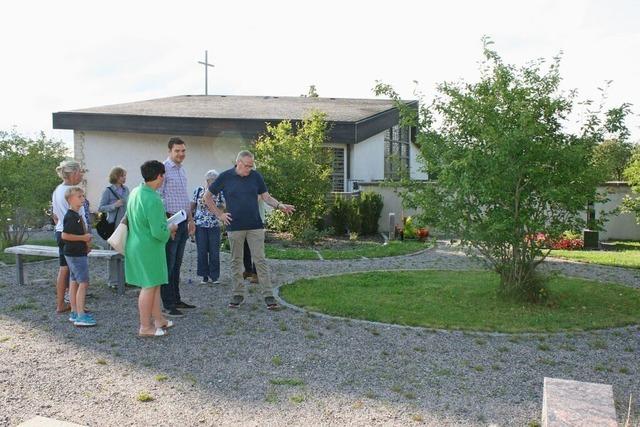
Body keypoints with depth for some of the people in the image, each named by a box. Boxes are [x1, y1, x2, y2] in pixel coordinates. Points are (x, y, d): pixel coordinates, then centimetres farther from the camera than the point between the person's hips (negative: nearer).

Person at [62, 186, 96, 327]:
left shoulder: (77, 215, 14)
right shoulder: (71, 217, -17)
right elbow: (64, 235, -24)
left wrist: (86, 242, 11)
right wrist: (83, 238, -17)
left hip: (78, 253, 10)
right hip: (75, 255, -10)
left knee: (74, 282, 13)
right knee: (83, 283, -9)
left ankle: (74, 313, 20)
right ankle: (80, 316, -8)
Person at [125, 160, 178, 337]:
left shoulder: (135, 192, 5)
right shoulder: (153, 200, -23)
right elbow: (159, 232, -24)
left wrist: (166, 228, 16)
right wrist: (170, 229, -4)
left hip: (137, 244, 9)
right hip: (149, 248, -9)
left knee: (155, 284, 19)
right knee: (149, 286, 2)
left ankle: (158, 319, 30)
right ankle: (145, 327, 13)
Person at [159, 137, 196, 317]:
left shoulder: (182, 170, 16)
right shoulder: (164, 169, -10)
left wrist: (191, 219, 22)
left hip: (183, 222, 8)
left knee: (177, 264, 14)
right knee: (169, 265, -3)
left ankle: (176, 299, 22)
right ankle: (168, 305, 2)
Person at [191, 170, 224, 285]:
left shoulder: (219, 193, 3)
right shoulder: (199, 191, 3)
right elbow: (192, 207, 9)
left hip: (214, 225, 0)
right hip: (200, 225, 0)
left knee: (214, 252, 0)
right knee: (202, 251, 2)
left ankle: (214, 276, 10)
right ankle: (205, 276, 13)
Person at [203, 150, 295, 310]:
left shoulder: (255, 176, 2)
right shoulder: (225, 177, -2)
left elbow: (266, 197, 6)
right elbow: (207, 196, 7)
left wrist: (279, 205, -12)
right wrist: (219, 214, 1)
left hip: (255, 226, 0)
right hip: (235, 227, 0)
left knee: (260, 260, -1)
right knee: (236, 261, 9)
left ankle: (268, 295, 1)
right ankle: (238, 294, 20)